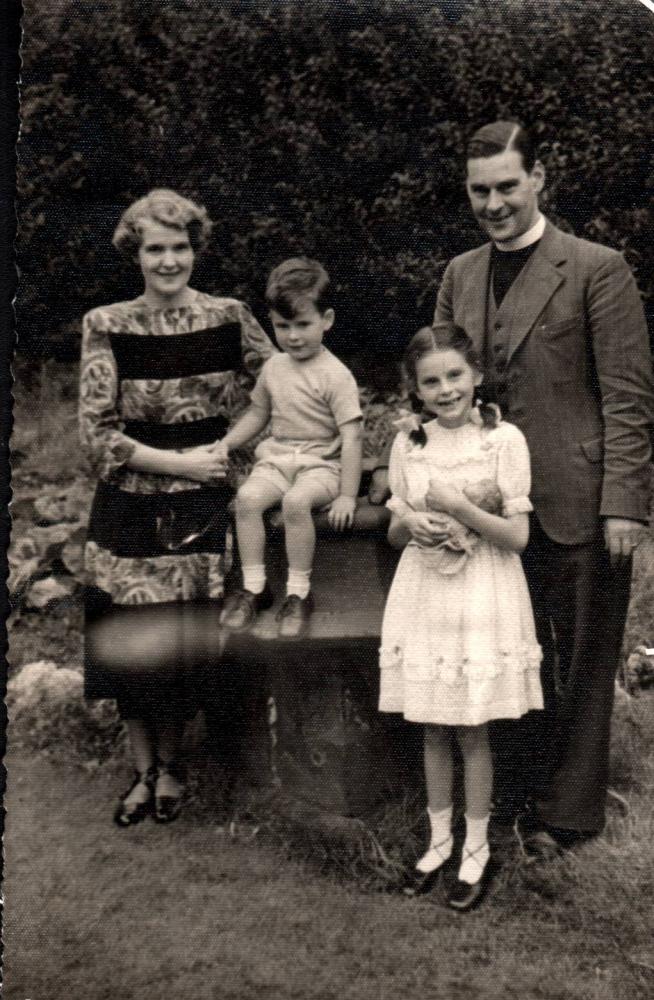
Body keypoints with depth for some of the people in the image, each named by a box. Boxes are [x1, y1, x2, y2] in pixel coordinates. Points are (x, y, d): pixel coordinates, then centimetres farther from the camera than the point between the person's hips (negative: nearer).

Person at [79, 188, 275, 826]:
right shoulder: (106, 326, -3)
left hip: (204, 503, 0)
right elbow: (97, 433, -6)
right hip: (131, 507, 0)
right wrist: (180, 462, -11)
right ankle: (143, 770, 26)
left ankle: (169, 766, 28)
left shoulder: (229, 318, -1)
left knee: (184, 645, 4)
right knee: (130, 643, 5)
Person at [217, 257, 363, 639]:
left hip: (321, 464, -5)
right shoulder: (274, 367, 10)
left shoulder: (335, 375, -9)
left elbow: (351, 437, -12)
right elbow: (258, 414, 25)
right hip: (277, 457, 5)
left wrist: (347, 496, -17)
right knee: (248, 497, -25)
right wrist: (224, 445, 11)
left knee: (296, 501, -35)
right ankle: (254, 587, -14)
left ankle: (299, 594, -20)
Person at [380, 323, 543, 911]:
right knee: (433, 732, 14)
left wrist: (460, 507, -23)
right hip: (424, 596, 4)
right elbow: (394, 534, 10)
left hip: (482, 600, -3)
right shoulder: (407, 445, 2)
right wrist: (409, 524, -13)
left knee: (472, 734, 7)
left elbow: (517, 537, -10)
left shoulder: (504, 440, -9)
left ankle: (477, 850, 25)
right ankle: (440, 842, 31)